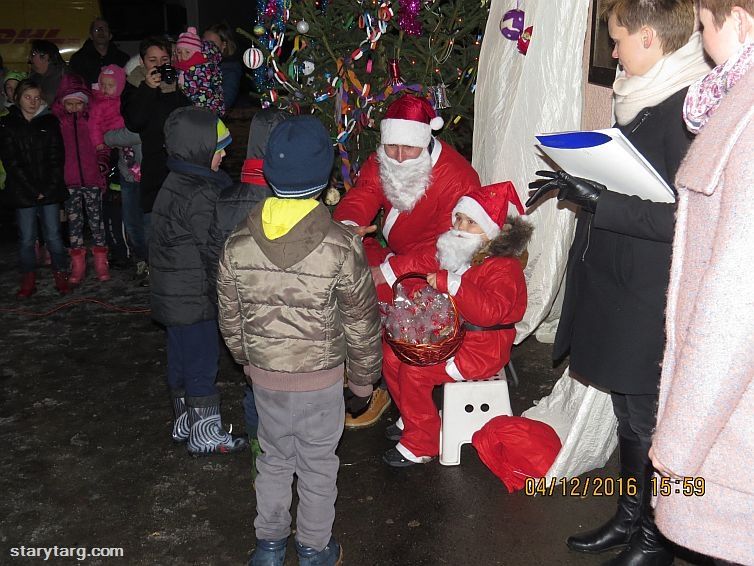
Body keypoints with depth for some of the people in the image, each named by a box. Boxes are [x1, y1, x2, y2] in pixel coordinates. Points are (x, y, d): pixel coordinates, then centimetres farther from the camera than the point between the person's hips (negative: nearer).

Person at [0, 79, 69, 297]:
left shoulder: (50, 122, 7)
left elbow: (56, 158, 2)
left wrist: (49, 188, -8)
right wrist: (33, 190, -10)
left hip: (50, 191, 1)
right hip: (22, 192, -1)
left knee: (53, 236, 1)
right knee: (26, 238, 2)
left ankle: (61, 276, 12)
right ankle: (29, 281, 12)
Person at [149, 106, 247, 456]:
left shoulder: (176, 183, 8)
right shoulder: (198, 195, -23)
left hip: (173, 294, 9)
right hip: (194, 298, -9)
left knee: (182, 359, 19)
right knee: (202, 364, 3)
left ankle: (185, 423, 34)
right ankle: (204, 435, 16)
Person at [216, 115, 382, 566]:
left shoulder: (238, 244, -11)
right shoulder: (342, 246, -20)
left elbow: (230, 319, 1)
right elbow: (361, 324, -12)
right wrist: (363, 380, 4)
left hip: (264, 375, 3)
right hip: (321, 377, -3)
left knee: (274, 459, 22)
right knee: (318, 466, 16)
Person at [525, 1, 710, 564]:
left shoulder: (690, 107, -20)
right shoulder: (646, 99, 9)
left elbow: (683, 217, -25)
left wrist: (598, 201, -24)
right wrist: (587, 182, 8)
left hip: (650, 302, -9)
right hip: (618, 287, 9)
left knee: (648, 422, 8)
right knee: (629, 414, 20)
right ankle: (629, 519, 39)